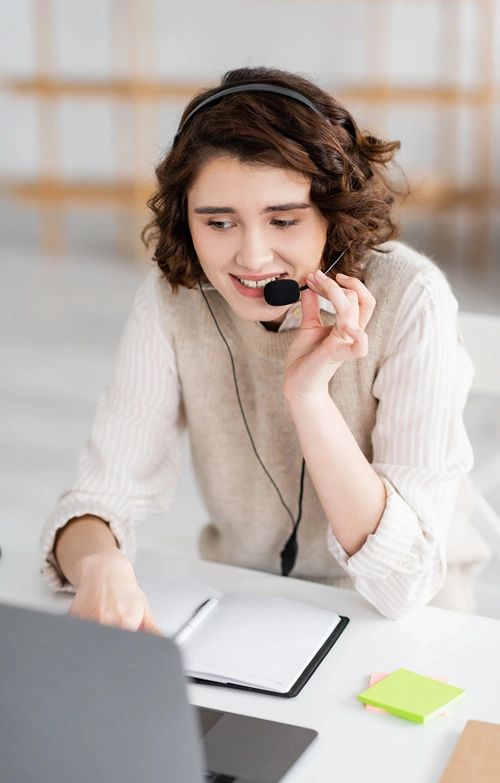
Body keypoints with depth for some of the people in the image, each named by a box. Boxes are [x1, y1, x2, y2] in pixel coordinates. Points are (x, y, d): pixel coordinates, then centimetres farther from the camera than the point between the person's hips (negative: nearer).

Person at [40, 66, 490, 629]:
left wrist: (308, 393, -32)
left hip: (410, 624, -2)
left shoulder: (409, 300, -21)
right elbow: (101, 496, -13)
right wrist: (99, 567, -36)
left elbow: (403, 582, -23)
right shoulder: (172, 298, -12)